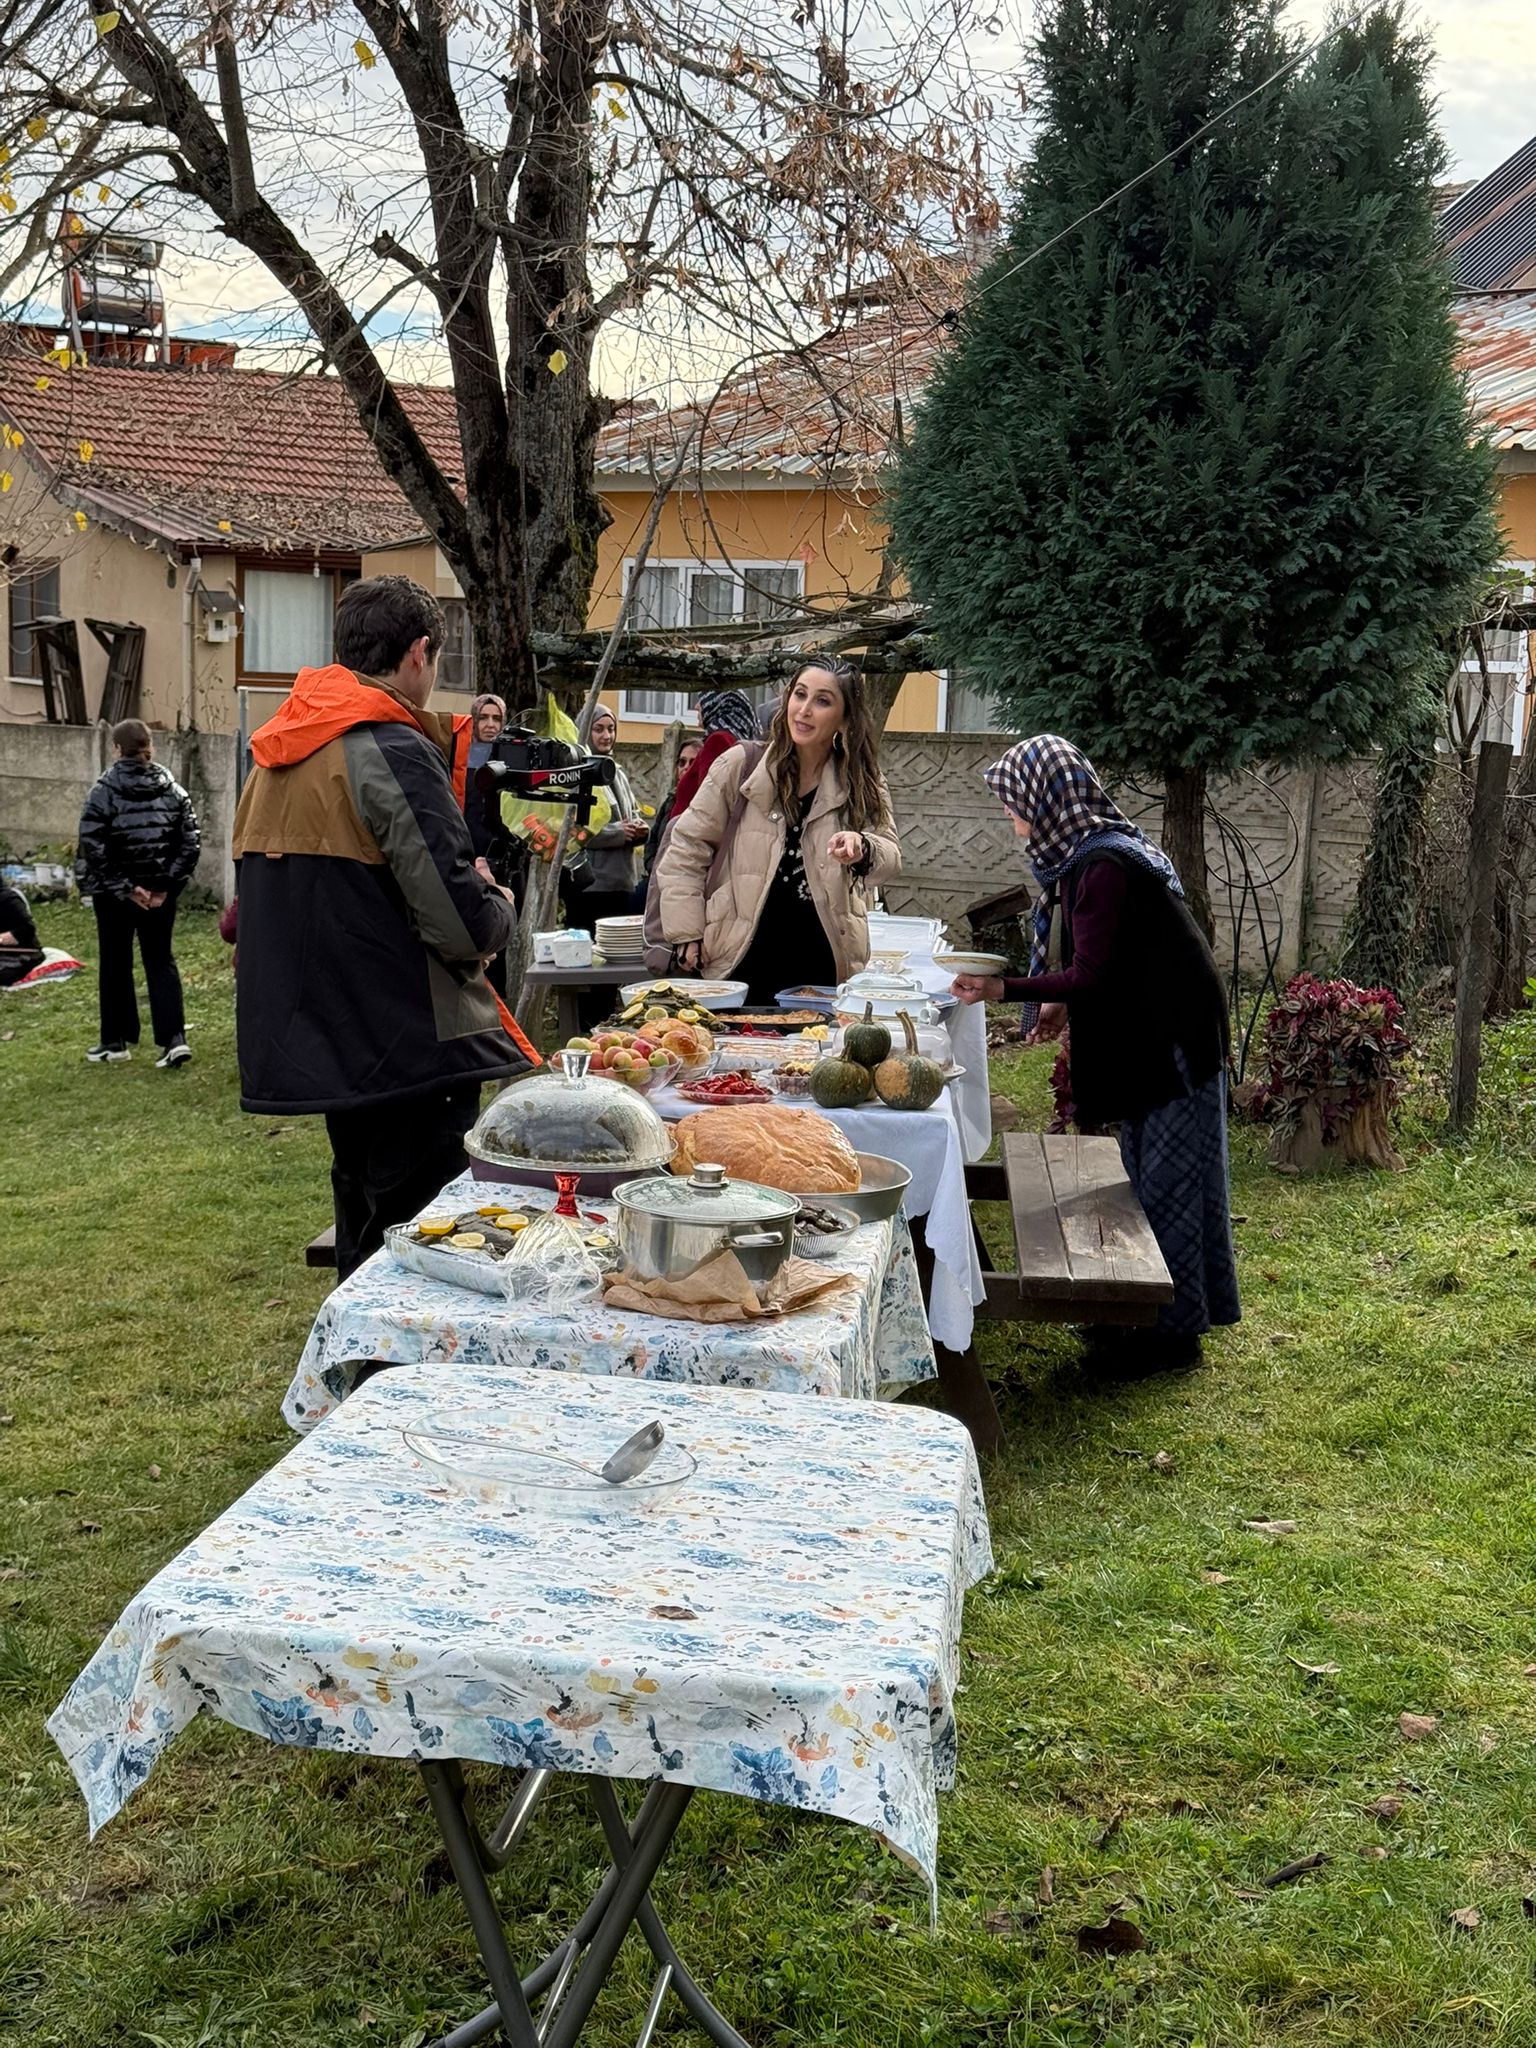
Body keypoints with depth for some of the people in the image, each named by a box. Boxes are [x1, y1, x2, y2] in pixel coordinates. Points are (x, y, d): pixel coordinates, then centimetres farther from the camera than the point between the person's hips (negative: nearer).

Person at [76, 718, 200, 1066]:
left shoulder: (103, 793, -9)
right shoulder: (173, 791, 1)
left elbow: (93, 848, -15)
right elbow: (190, 843, -3)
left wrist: (123, 888, -11)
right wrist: (167, 884, -3)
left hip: (113, 894, -3)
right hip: (160, 892, 3)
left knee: (115, 963, 11)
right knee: (160, 960, 9)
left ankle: (116, 1040, 19)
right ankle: (174, 1037, -4)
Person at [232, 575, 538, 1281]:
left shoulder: (278, 751, 11)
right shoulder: (393, 750, -16)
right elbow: (463, 926, -22)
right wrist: (498, 906, 1)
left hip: (321, 1034, 9)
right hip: (408, 1047, -9)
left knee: (365, 1224, 20)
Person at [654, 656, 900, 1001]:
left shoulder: (863, 783, 5)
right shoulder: (740, 766, -1)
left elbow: (891, 858, -1)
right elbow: (687, 848, 3)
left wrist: (863, 849, -25)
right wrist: (687, 934, -4)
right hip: (744, 964, -1)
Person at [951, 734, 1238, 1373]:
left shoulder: (1102, 867, -22)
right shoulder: (1097, 852, 9)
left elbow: (1091, 976, -24)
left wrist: (1005, 990, -25)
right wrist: (1063, 1005, 10)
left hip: (1172, 1043, -10)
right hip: (1152, 1038, 10)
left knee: (1164, 1185, -2)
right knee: (1147, 1178, 17)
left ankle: (1171, 1331, 7)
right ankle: (1148, 1314, 28)